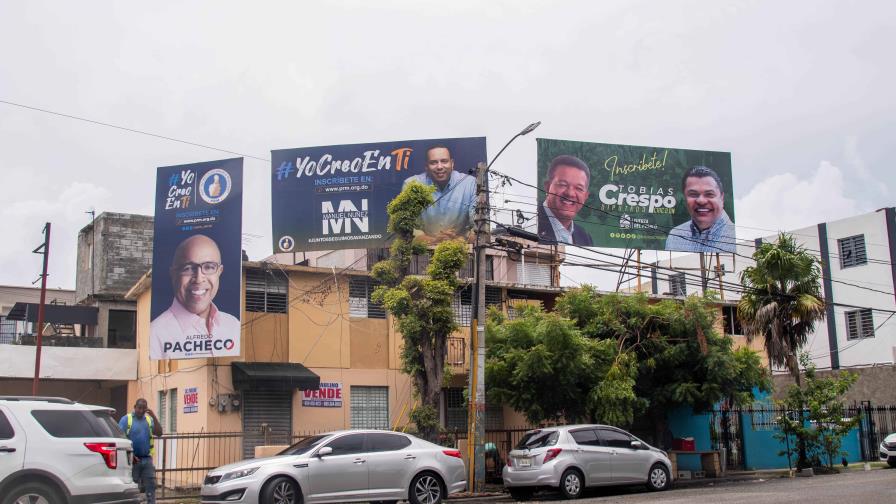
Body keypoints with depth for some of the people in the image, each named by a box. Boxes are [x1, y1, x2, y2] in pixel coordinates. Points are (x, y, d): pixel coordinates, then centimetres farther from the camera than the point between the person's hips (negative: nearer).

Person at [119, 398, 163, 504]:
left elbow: (159, 433, -1)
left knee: (150, 484, 0)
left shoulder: (149, 419, 11)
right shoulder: (126, 419, -1)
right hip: (132, 460, -3)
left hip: (147, 459, 3)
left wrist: (154, 416, -10)